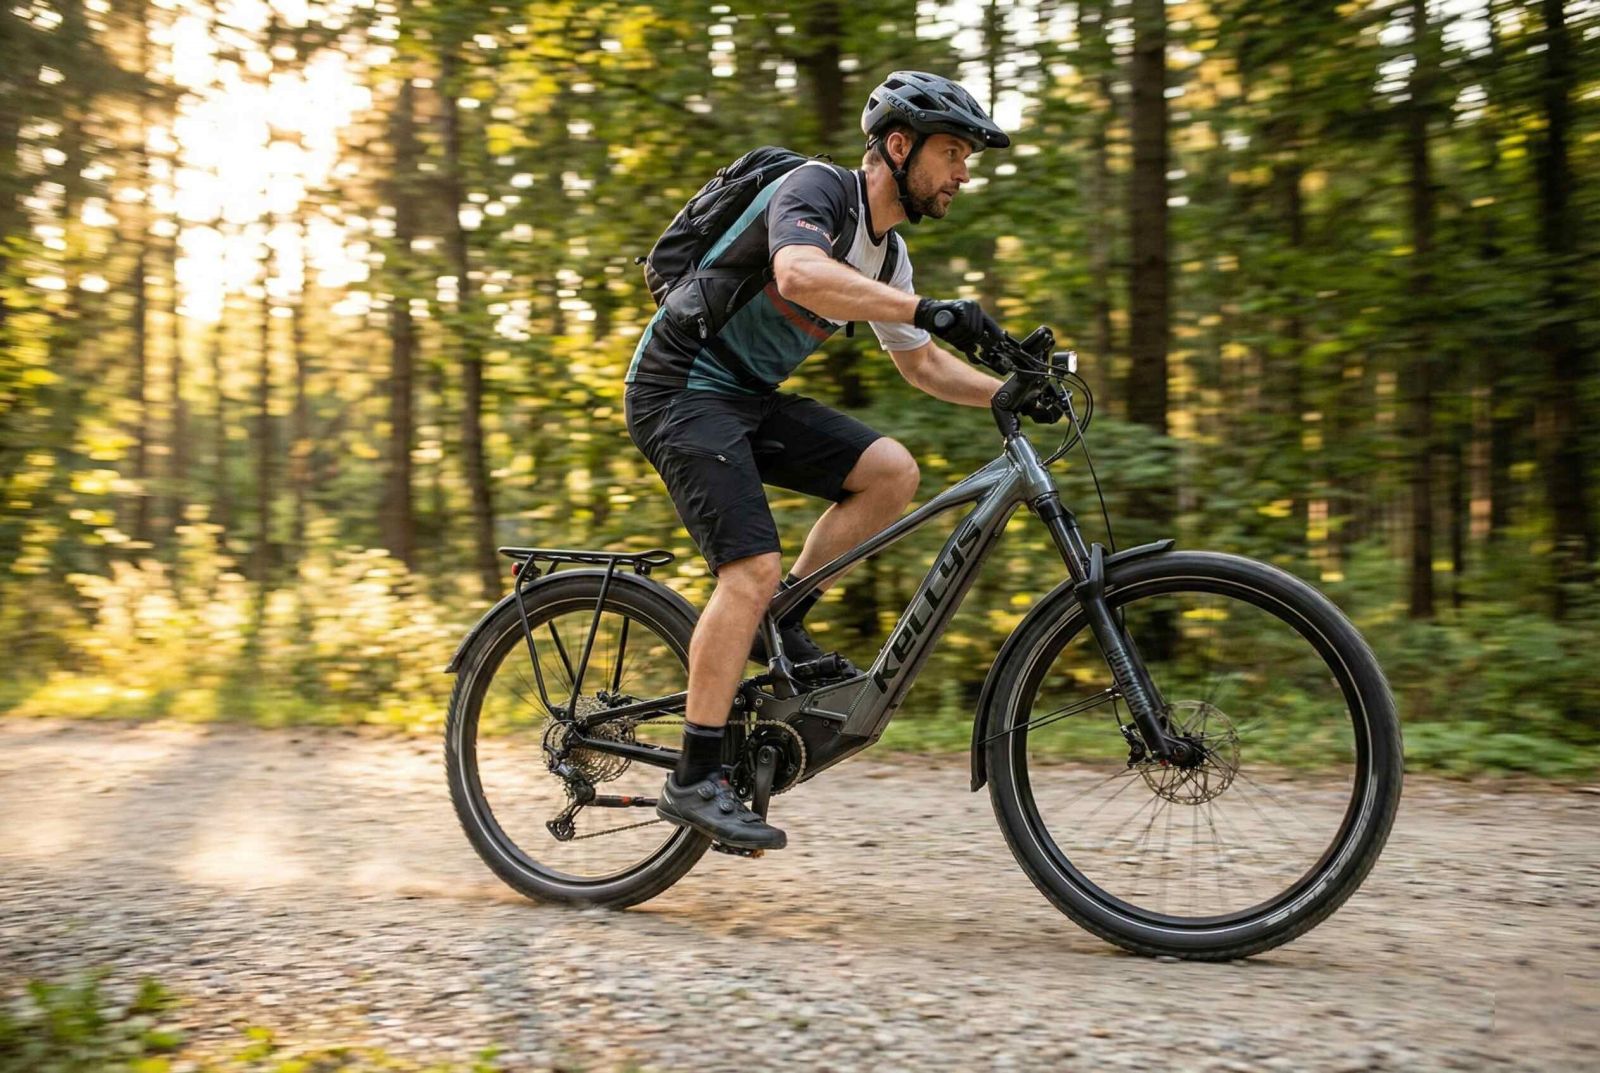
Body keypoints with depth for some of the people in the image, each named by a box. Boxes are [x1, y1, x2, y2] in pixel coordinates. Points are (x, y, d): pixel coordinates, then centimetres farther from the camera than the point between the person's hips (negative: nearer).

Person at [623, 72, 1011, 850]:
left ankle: (778, 628, 2)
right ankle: (694, 780, -12)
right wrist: (930, 310, -42)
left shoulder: (886, 252, 11)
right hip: (680, 387, -8)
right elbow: (801, 276, -37)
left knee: (891, 471, -8)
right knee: (754, 568, -19)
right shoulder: (817, 188, -15)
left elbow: (920, 364, 20)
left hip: (748, 397, 9)